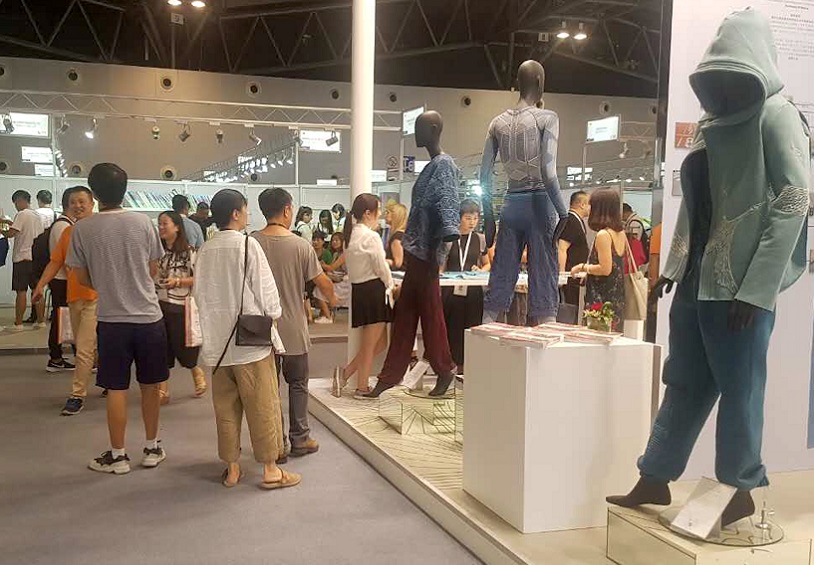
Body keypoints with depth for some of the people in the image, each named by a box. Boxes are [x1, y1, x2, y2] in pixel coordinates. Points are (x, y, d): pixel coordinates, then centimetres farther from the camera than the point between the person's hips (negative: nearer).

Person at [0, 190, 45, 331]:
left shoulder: (21, 215, -10)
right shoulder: (37, 216, 13)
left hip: (22, 257, -7)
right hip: (37, 257, 7)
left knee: (21, 291, -4)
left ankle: (18, 323, -2)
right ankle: (41, 321, 10)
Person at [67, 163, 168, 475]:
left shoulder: (83, 229, -8)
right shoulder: (143, 222, -5)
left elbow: (83, 278, 2)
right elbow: (153, 269, 4)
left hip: (111, 319, -1)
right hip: (148, 316, 1)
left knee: (116, 390, 8)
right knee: (150, 387, 13)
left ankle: (118, 455, 17)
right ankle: (152, 448, 25)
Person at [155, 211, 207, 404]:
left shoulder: (188, 251, -8)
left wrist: (177, 281, -19)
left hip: (179, 306, -3)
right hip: (158, 305, 4)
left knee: (182, 346, 5)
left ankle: (197, 372, 34)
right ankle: (163, 390, 11)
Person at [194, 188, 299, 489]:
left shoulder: (205, 250, 3)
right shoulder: (248, 245, -12)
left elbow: (199, 294, 8)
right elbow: (266, 290, -11)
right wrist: (273, 316, 6)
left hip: (218, 342, 5)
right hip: (251, 340, -5)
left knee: (226, 407, 12)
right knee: (263, 407, 4)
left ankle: (231, 468, 20)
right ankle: (270, 469, 11)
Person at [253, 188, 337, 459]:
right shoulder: (300, 245, -12)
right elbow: (322, 282, -5)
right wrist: (332, 299, 16)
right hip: (294, 329, -1)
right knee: (298, 384, 14)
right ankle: (300, 438, 19)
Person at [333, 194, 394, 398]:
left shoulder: (352, 235, 11)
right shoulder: (371, 237, -16)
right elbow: (381, 269, -12)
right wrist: (390, 285, 6)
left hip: (359, 290, 9)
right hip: (374, 291, -9)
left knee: (380, 342, 17)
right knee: (370, 345, 4)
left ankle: (345, 374, 14)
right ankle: (362, 388, 14)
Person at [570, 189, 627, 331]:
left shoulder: (603, 235, -14)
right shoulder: (621, 233, 9)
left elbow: (605, 269, -18)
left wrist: (583, 267, -4)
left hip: (602, 298, -8)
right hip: (618, 297, 8)